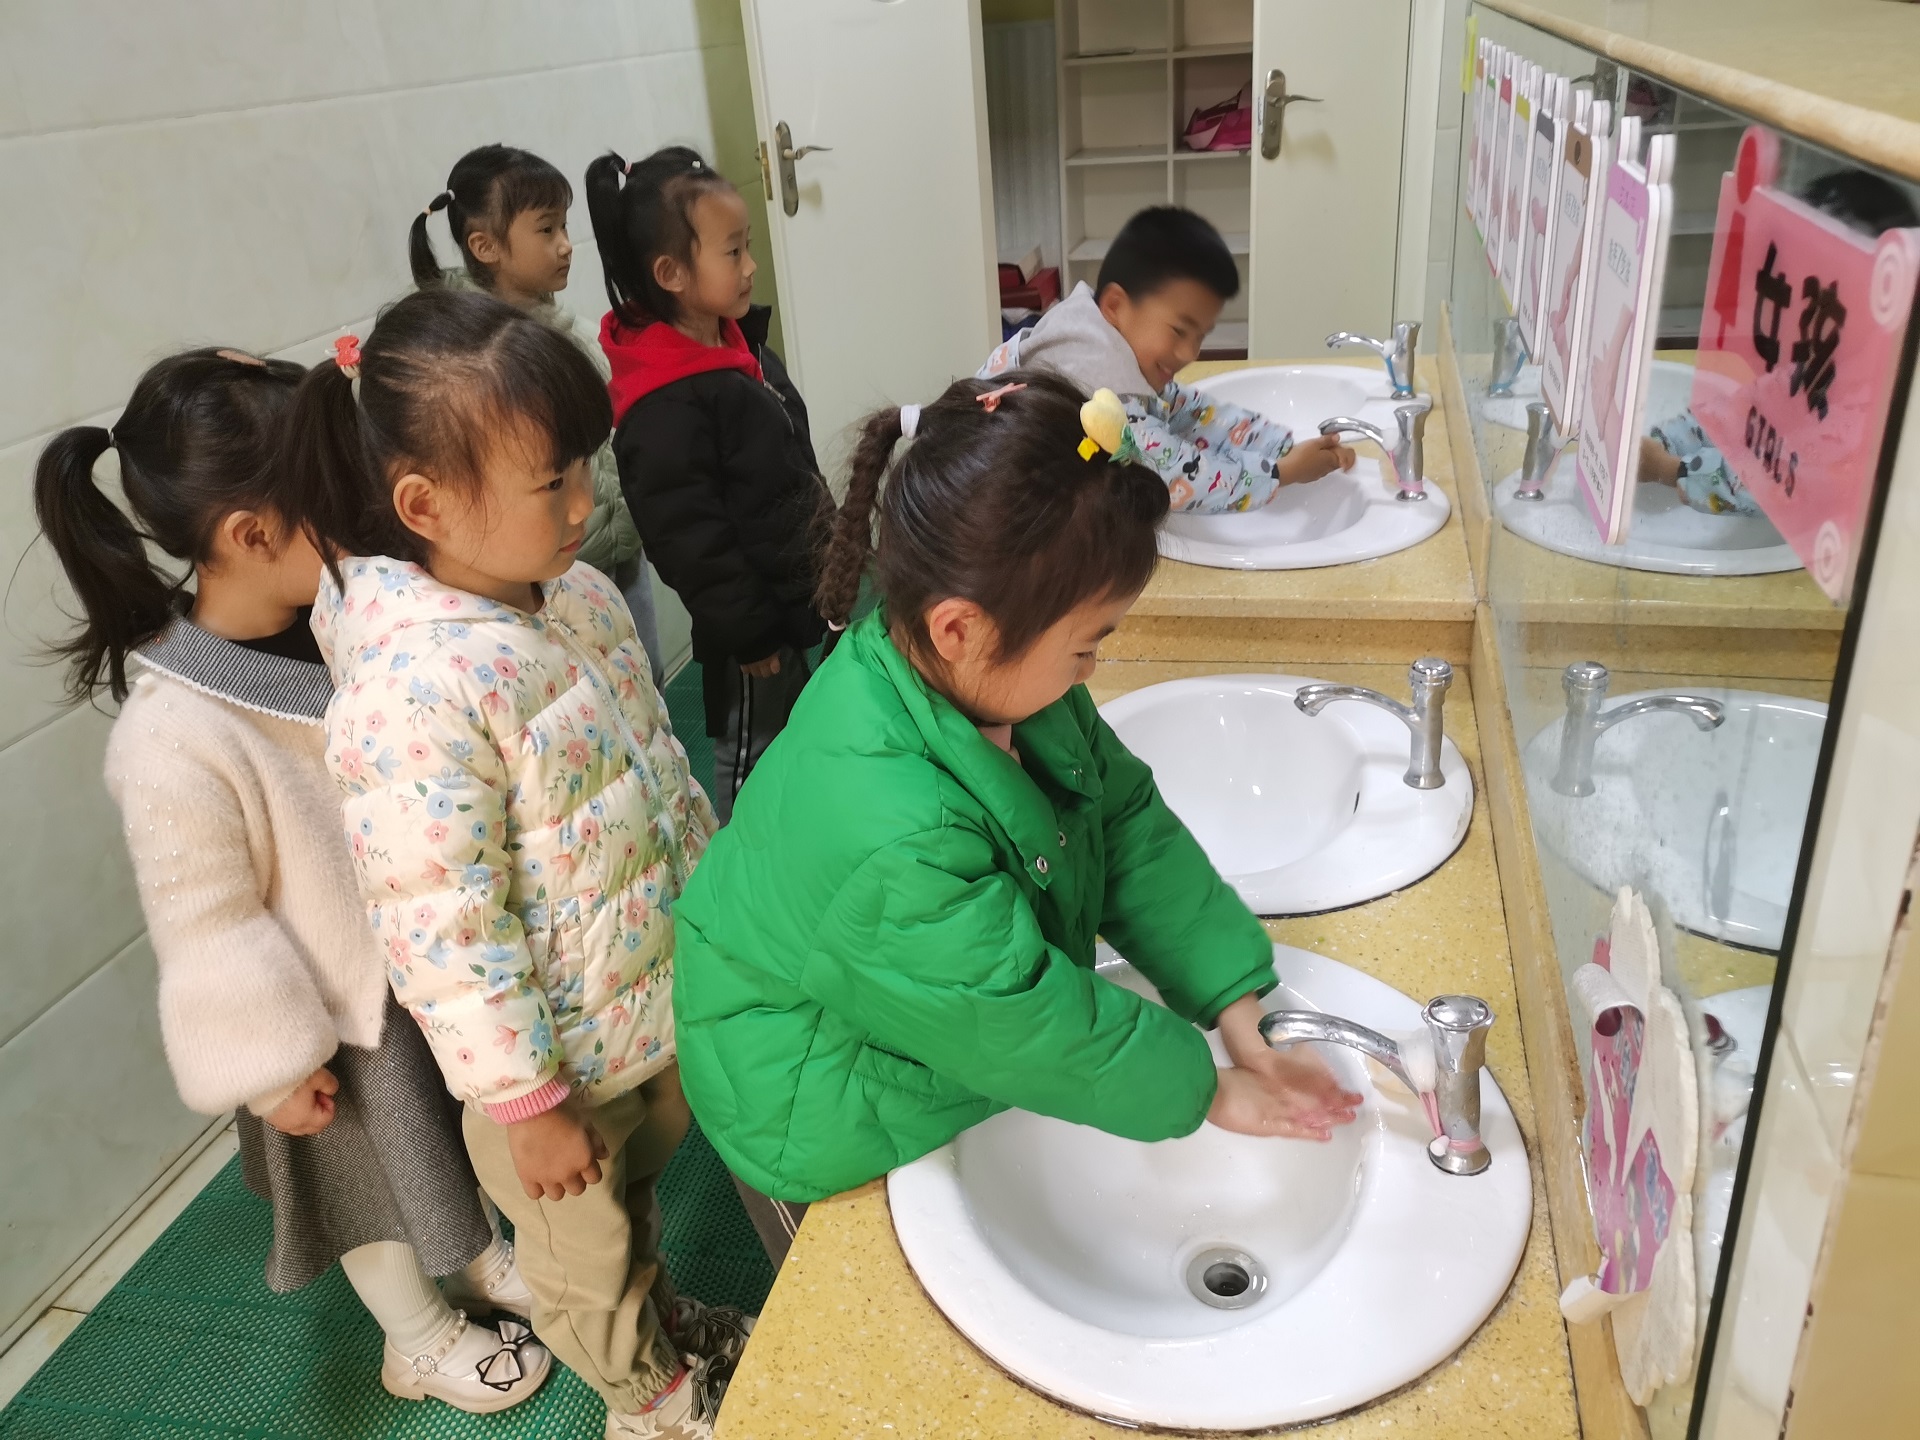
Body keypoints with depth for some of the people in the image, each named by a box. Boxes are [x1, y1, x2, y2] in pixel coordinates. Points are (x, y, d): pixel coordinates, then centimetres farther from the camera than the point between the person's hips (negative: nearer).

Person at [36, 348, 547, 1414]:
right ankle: (420, 1342, 48)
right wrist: (277, 1065, -14)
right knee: (374, 1184, 21)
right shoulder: (174, 738, -34)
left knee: (456, 1138, 29)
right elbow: (208, 927, -23)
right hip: (344, 1015, -6)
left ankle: (480, 1262, 57)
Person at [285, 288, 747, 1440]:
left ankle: (673, 1328, 60)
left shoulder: (578, 588, -7)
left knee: (640, 1184, 33)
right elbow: (441, 934, -26)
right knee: (589, 1250, 23)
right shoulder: (415, 692, -33)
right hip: (561, 1056, -6)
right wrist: (524, 1103, -17)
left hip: (667, 994, 7)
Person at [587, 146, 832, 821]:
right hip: (752, 620, -9)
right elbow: (686, 536, -25)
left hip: (801, 594, 10)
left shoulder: (740, 343, 4)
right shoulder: (665, 405, -27)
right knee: (749, 757, 9)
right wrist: (748, 632, -18)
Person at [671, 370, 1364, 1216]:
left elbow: (1129, 828, -9)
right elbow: (1035, 1030, -30)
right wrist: (1208, 1093, -14)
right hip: (824, 1118, -7)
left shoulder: (997, 671, -19)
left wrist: (1242, 1016, -10)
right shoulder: (888, 837, -43)